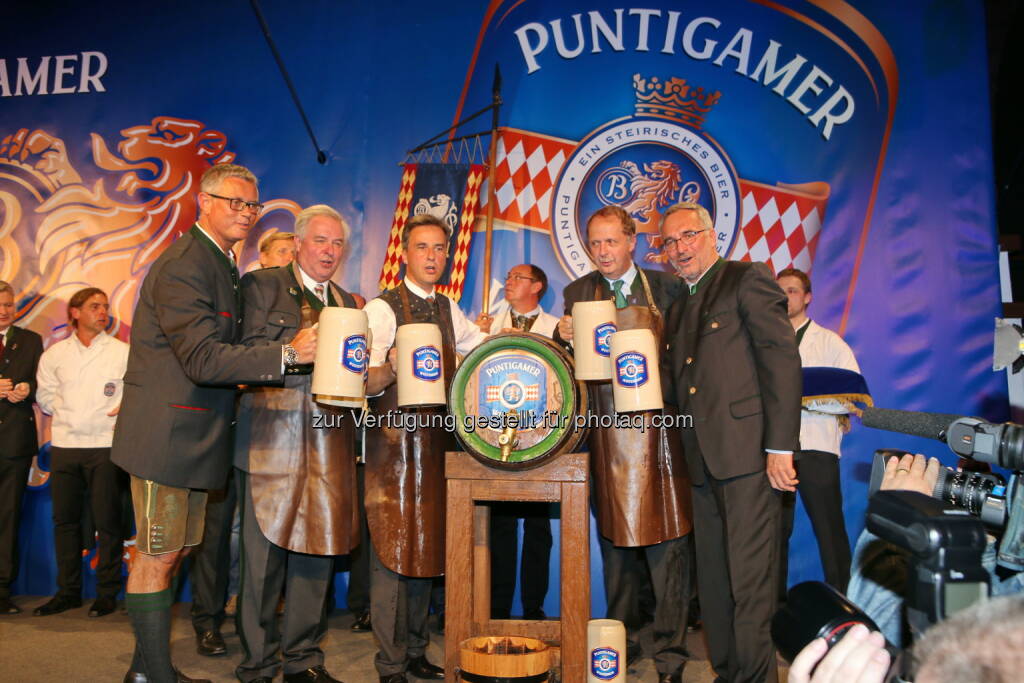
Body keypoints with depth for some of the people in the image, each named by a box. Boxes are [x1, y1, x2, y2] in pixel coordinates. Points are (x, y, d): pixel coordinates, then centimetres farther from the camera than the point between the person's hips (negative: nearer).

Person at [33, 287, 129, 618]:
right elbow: (44, 395, 16)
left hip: (105, 445, -3)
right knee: (64, 519, 9)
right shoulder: (55, 353, 11)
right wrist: (65, 412, 4)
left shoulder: (122, 352, 2)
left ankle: (107, 593, 10)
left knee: (107, 521, -1)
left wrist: (123, 408, -16)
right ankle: (67, 591, 22)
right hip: (64, 445, 3)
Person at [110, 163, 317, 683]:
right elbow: (203, 359, -24)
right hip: (166, 434, -10)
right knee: (157, 556, 1)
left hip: (194, 435, 10)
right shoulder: (183, 266, -16)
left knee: (173, 550, 17)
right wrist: (288, 354, -24)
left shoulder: (222, 265, 15)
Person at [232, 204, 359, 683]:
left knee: (317, 551, 8)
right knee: (264, 556, 0)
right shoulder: (262, 285, 4)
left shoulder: (347, 303, 20)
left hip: (329, 443, 5)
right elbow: (247, 354, -7)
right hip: (273, 439, -4)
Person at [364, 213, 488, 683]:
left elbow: (477, 344, 28)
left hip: (438, 440, 7)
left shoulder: (448, 309, 12)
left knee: (427, 544, 13)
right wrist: (391, 366, -37)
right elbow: (366, 384, -16)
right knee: (392, 547, -4)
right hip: (393, 442, -6)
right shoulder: (383, 309, -8)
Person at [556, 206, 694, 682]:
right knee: (615, 537, 13)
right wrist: (564, 336, -11)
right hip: (606, 436, 3)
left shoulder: (667, 287, 4)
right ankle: (625, 638, 29)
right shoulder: (578, 292, 9)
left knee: (666, 542, -2)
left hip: (657, 429, -2)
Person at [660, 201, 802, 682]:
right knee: (713, 580, 14)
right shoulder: (679, 305, 22)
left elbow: (782, 359, -10)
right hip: (703, 461, 8)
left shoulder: (748, 280, -1)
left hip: (746, 452, -8)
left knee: (749, 580, -5)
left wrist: (780, 446, -16)